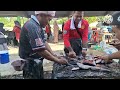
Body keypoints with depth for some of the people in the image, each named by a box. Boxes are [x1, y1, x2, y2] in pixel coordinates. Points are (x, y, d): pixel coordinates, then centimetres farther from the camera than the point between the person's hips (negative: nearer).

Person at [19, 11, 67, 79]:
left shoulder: (37, 25, 6)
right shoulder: (32, 26, -26)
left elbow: (44, 42, 5)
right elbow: (41, 51, -29)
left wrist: (54, 55, -5)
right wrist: (58, 60, -19)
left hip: (36, 62, 9)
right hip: (31, 64, -9)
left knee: (41, 77, 21)